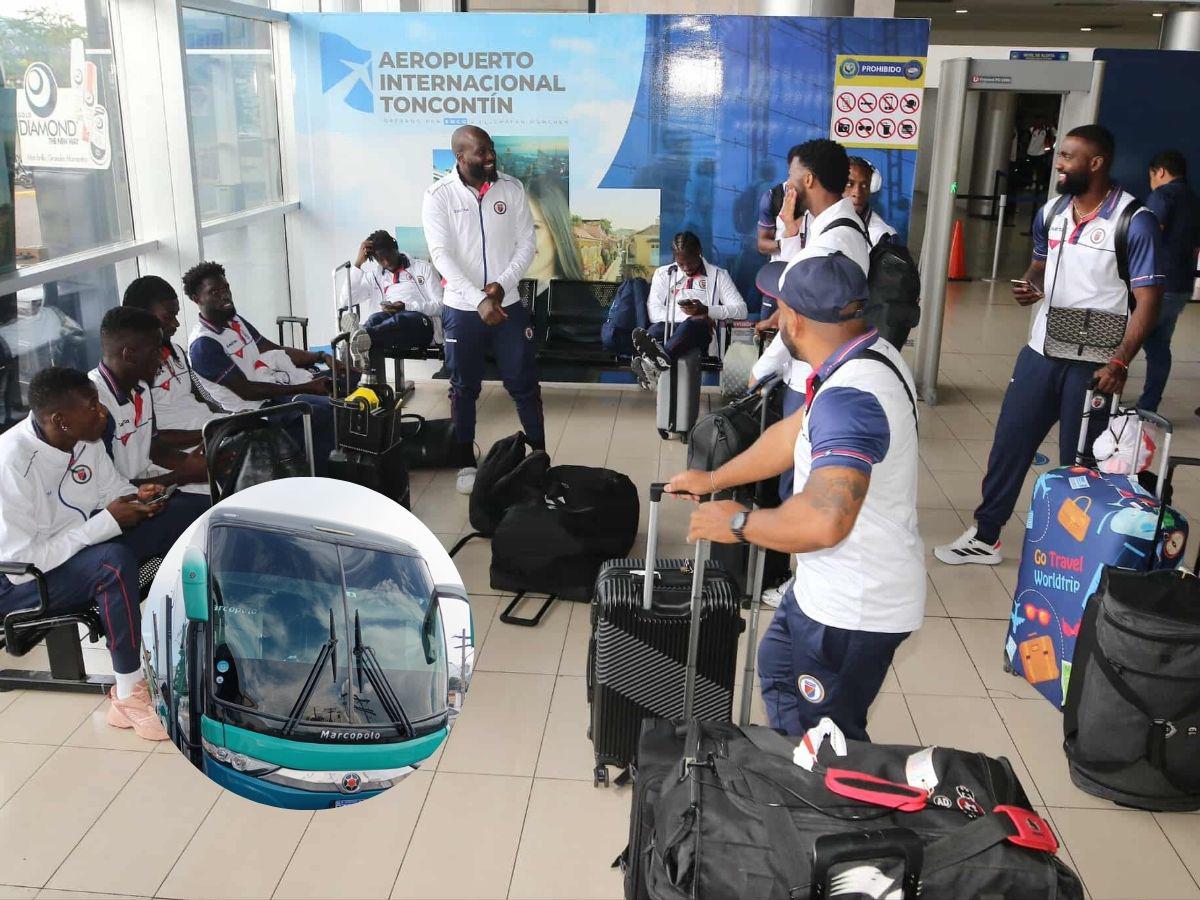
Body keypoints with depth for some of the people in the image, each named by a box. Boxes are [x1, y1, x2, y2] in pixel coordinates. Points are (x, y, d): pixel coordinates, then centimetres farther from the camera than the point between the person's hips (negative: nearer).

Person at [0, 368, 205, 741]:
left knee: (181, 513, -5)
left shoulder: (84, 437, -8)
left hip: (82, 543, 8)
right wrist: (108, 522, -29)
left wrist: (138, 499, -13)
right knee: (114, 561, -36)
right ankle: (130, 696, -23)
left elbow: (112, 487, 10)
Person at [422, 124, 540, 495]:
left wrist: (502, 285, -14)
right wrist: (479, 301, -23)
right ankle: (467, 463, 23)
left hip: (509, 305, 1)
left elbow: (527, 243, 1)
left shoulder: (511, 188, -1)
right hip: (462, 309, -1)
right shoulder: (438, 195, -8)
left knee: (524, 384, 7)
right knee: (464, 388, 10)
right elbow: (442, 255, -14)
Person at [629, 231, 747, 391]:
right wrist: (692, 316, -9)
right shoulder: (663, 273, 20)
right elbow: (653, 312, 5)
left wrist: (706, 310, -12)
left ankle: (662, 359, -67)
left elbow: (741, 309, 4)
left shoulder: (718, 275, 15)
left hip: (701, 331, -2)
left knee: (692, 325, -38)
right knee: (655, 329, -34)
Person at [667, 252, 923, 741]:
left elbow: (823, 521, -43)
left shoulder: (849, 397, -33)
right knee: (778, 668, 30)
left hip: (852, 610, -11)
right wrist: (713, 479, 21)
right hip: (828, 587, 11)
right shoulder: (869, 354, 0)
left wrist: (738, 522, -24)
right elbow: (794, 433, 13)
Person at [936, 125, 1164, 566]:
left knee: (1079, 461, 7)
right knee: (1009, 444, 10)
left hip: (1092, 364, -5)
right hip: (1040, 352, 6)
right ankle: (984, 537, 25)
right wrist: (1030, 286, -3)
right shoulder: (1050, 213, 6)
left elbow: (1148, 300, -13)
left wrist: (1120, 362, -23)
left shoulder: (1134, 222, -13)